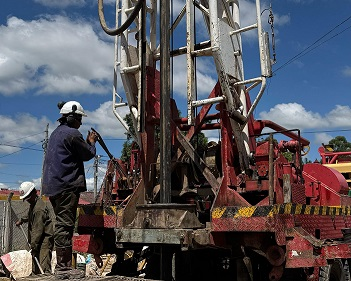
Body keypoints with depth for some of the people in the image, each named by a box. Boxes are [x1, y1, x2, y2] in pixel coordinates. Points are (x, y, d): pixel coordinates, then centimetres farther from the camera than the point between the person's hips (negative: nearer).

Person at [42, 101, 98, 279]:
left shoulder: (56, 133, 19)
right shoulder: (73, 134, -11)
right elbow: (88, 155, -4)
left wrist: (87, 142, 21)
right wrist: (91, 142, 13)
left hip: (53, 185, 10)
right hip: (67, 185, -10)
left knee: (61, 225, 13)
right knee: (65, 225, -8)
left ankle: (62, 265, 19)